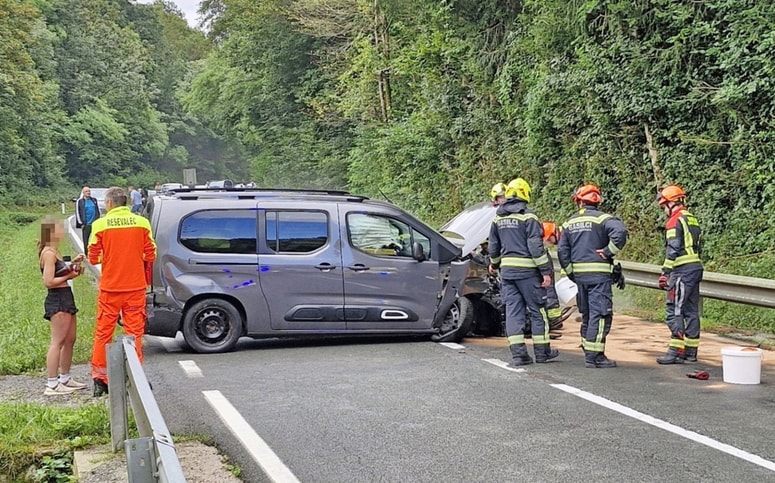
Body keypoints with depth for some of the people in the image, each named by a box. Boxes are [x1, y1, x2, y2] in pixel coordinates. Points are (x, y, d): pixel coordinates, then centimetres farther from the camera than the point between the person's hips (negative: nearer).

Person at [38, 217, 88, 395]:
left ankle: (65, 379, 24)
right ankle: (52, 385, -8)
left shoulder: (54, 251, 16)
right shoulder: (49, 253, -14)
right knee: (57, 342, -9)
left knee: (70, 340, 15)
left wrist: (72, 264, 7)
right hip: (57, 300, -10)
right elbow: (48, 281, -20)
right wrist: (69, 276, -11)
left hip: (65, 299, 10)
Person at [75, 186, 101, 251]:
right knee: (85, 241, 2)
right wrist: (81, 223, -5)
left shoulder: (94, 200, 11)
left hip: (95, 224, 2)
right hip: (86, 224, -2)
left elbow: (98, 212, 16)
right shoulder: (80, 201, 1)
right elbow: (77, 213, -1)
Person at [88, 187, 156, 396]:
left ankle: (100, 378, 12)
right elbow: (150, 255, -1)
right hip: (135, 286, 1)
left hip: (110, 288, -1)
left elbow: (93, 258, -5)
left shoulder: (100, 225, -7)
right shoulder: (142, 223, -3)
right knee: (135, 332, 8)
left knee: (103, 333, 9)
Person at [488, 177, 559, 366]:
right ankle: (542, 351, 12)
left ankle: (517, 353, 0)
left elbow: (493, 245, 19)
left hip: (507, 269, 5)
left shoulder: (498, 218, 10)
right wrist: (546, 271, -11)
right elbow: (536, 246, -14)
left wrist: (494, 264, 36)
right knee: (537, 310, 6)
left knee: (513, 310, 5)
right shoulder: (528, 216, -10)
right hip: (527, 270, -5)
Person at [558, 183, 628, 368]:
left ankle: (588, 352, 21)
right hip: (599, 273, -6)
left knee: (587, 314, 16)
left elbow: (562, 251, 9)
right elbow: (620, 232, -26)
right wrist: (609, 251, -13)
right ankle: (594, 356, -9)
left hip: (578, 274, 6)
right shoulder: (602, 218, -6)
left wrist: (571, 273, 15)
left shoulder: (570, 223, 10)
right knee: (599, 314, -5)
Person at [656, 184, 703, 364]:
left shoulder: (675, 221, -9)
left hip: (682, 270, -9)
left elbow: (673, 250, -15)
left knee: (674, 310, -9)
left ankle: (676, 351, -12)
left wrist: (665, 273, -12)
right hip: (696, 267, 9)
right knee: (691, 310, 11)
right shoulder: (693, 220, 19)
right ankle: (691, 351, 14)